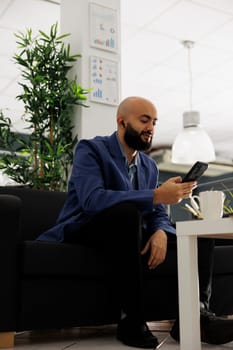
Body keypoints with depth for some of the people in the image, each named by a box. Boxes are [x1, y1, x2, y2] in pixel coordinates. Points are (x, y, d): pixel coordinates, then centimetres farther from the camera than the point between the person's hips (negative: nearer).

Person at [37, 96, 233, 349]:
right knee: (128, 211, -38)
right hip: (83, 235, -6)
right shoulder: (90, 149, -9)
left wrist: (160, 233, -19)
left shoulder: (150, 165, 12)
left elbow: (159, 214, 7)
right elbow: (92, 199, -27)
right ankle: (131, 320, -31)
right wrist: (156, 195, -35)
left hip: (127, 234, 7)